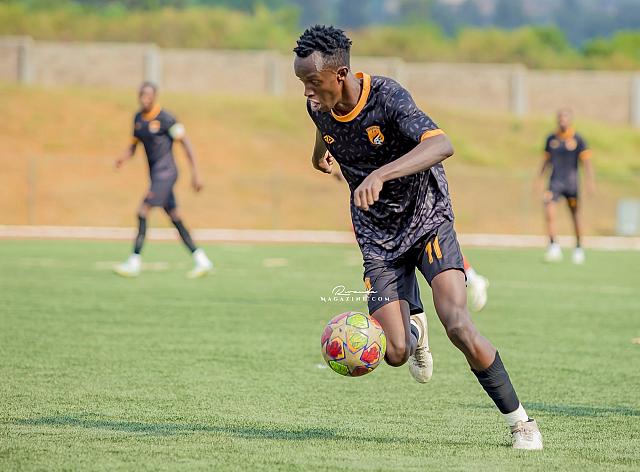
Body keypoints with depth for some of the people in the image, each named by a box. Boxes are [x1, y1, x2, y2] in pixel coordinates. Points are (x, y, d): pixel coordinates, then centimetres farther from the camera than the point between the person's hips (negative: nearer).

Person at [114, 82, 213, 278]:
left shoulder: (165, 118, -12)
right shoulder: (138, 118, 12)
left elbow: (186, 144, -10)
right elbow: (133, 145, 19)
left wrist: (195, 173, -13)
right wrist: (123, 158, -4)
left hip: (165, 171, -8)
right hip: (155, 173, 8)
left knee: (143, 212, -13)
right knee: (175, 219, 9)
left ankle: (134, 262, -11)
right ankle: (202, 261, 14)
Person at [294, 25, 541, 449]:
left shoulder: (387, 97, -27)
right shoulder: (319, 107, -8)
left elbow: (442, 145, -43)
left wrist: (381, 174, -57)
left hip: (428, 220, -5)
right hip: (378, 236, 5)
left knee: (458, 324, -24)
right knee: (395, 353, -6)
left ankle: (520, 421, -10)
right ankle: (415, 328, 34)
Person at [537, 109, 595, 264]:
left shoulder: (578, 140, -3)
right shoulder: (551, 139, 6)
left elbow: (586, 161, -7)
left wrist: (590, 181, -18)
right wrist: (539, 179, 14)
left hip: (571, 182, -2)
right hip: (555, 182, 2)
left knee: (575, 215, 8)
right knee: (549, 211, -19)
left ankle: (579, 247, 25)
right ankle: (553, 245, -18)